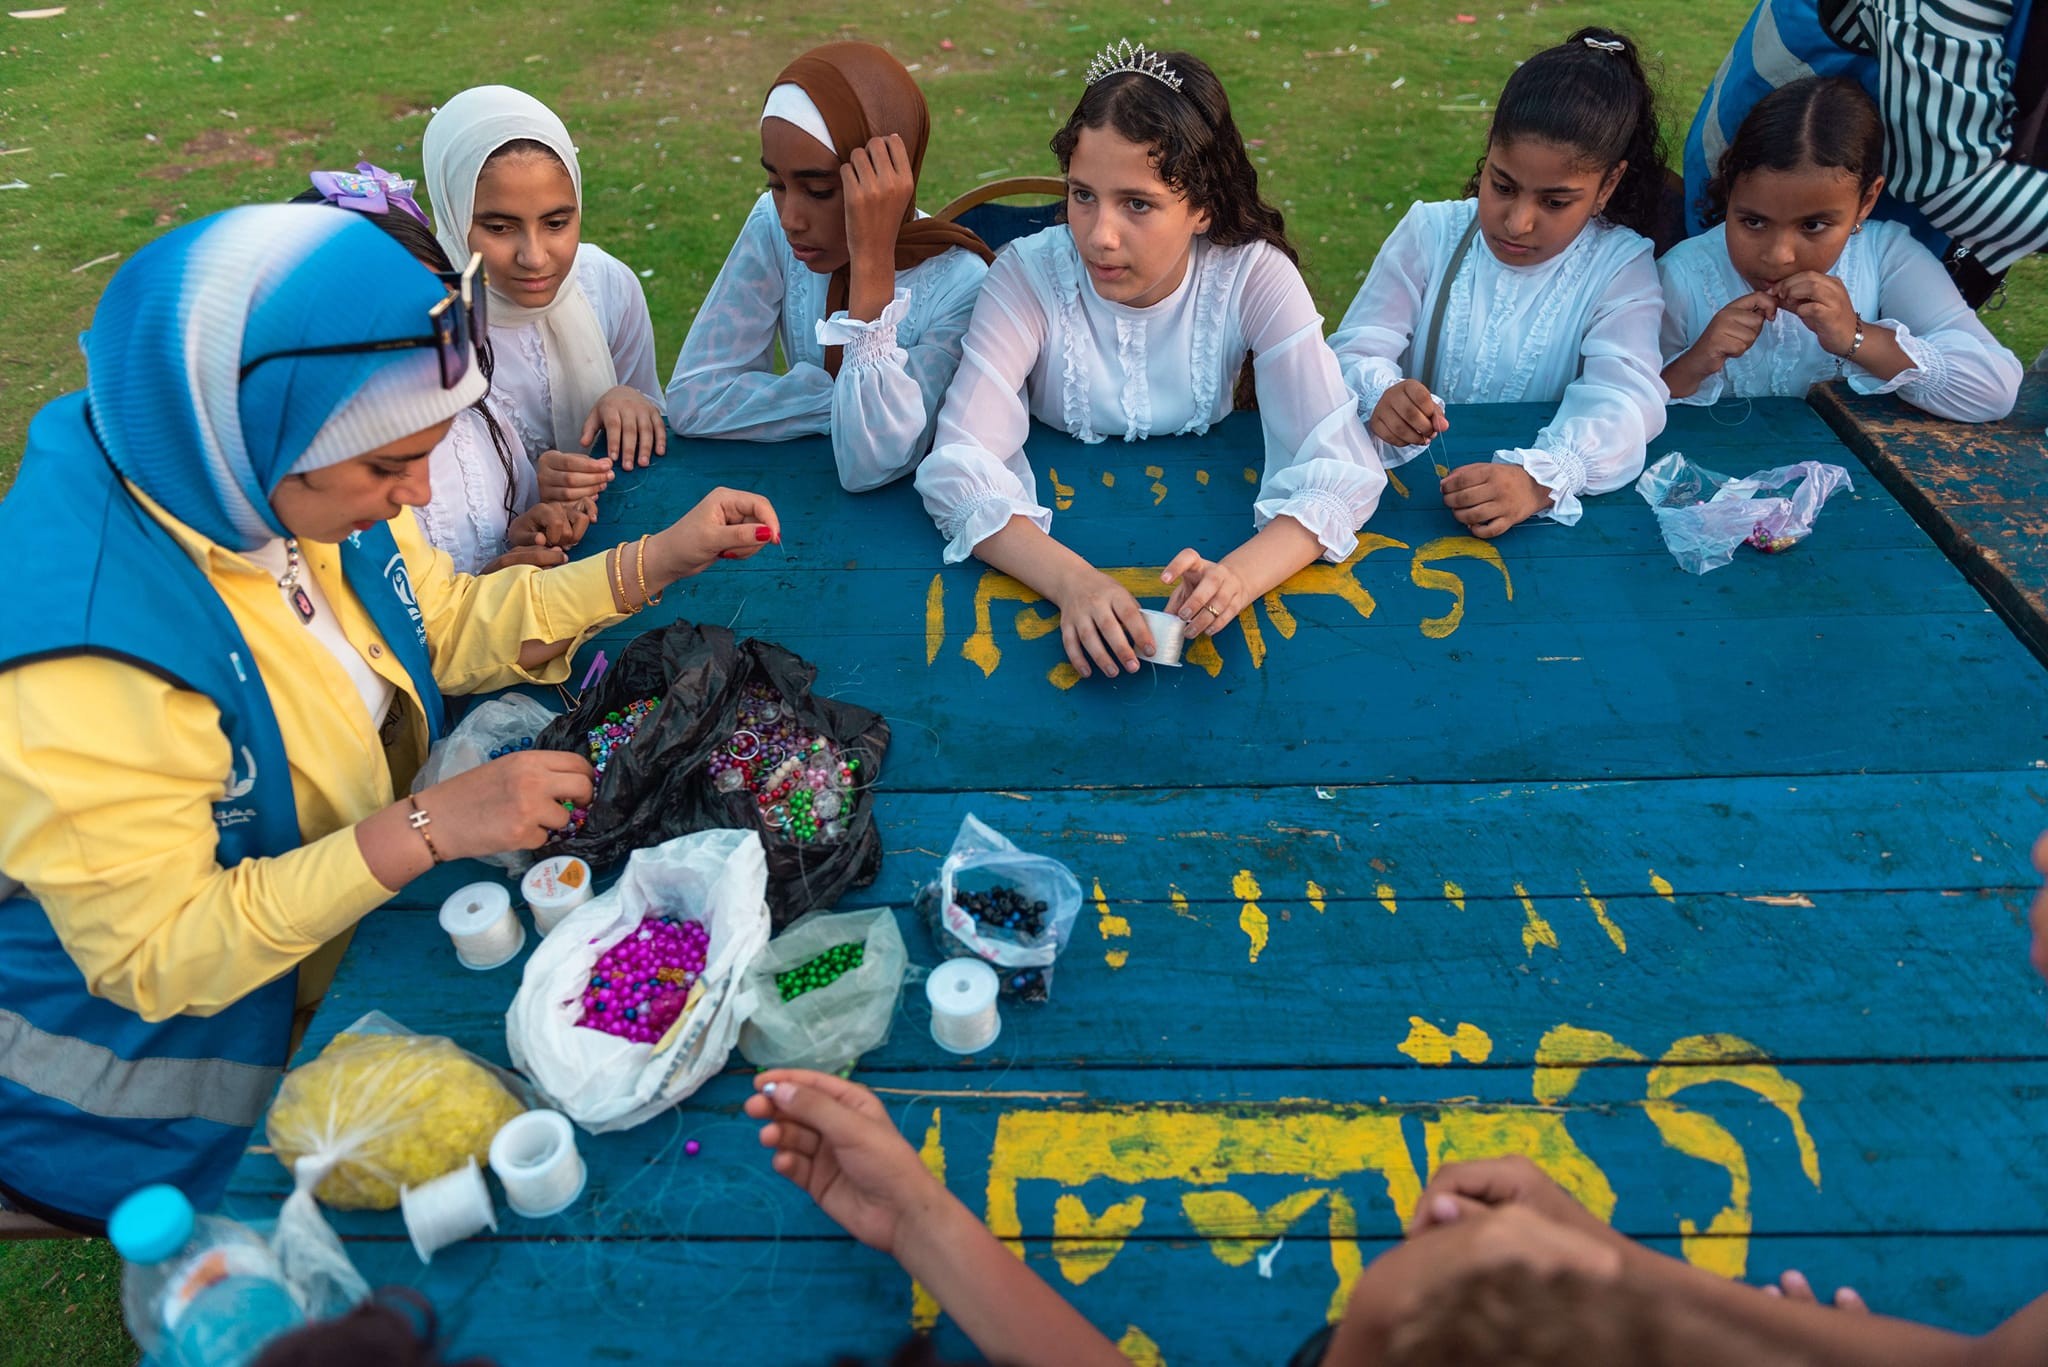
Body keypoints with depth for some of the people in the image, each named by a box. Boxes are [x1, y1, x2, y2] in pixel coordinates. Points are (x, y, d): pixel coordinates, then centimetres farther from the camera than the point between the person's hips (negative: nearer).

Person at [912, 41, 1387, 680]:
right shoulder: (1029, 274, -17)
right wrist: (1073, 579, -44)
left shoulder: (1254, 276, -15)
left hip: (1198, 546, 1)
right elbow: (958, 469, -26)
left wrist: (1237, 574, -41)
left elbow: (1341, 469, -22)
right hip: (1053, 551, 0)